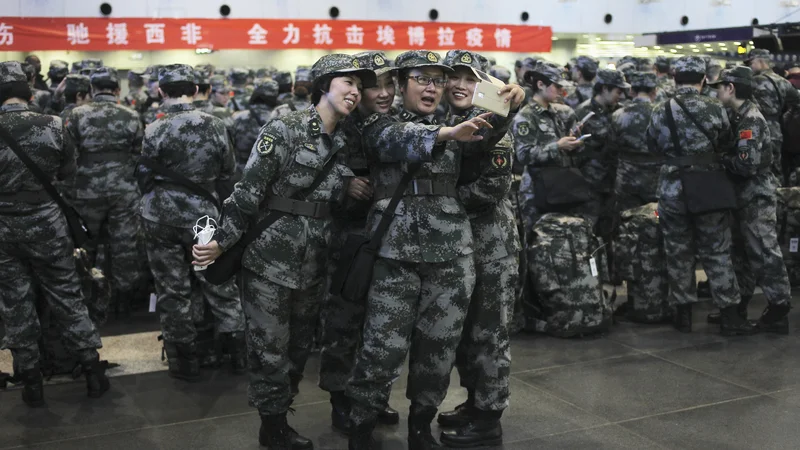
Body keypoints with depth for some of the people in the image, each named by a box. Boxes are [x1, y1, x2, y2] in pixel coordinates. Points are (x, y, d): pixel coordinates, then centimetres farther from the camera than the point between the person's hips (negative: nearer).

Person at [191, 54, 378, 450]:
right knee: (271, 349, 1)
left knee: (299, 346, 15)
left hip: (312, 264, 7)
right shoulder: (284, 130, -10)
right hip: (271, 258, -6)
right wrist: (222, 241, -14)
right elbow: (249, 190, -12)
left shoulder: (343, 144, 8)